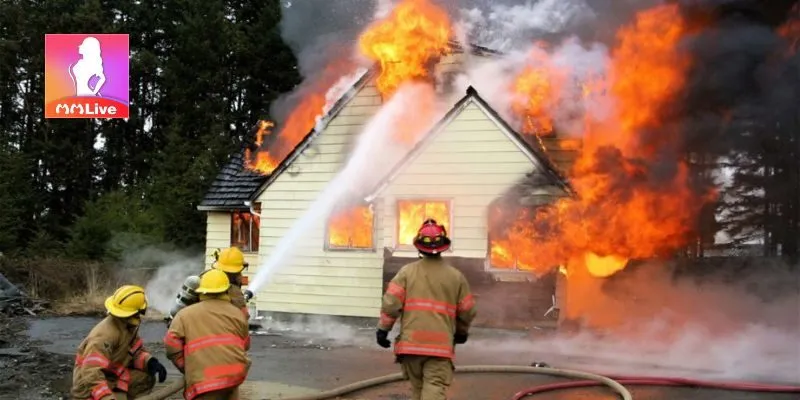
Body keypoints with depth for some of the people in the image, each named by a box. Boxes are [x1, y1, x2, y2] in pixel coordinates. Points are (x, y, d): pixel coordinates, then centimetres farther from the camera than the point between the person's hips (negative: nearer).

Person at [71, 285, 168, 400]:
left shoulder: (129, 326, -4)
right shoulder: (105, 334, -30)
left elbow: (136, 351, 9)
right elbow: (91, 373, -38)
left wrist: (151, 362, -13)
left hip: (113, 376, 9)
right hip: (88, 384, -9)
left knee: (146, 378, 0)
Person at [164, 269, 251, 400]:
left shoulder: (185, 314, 9)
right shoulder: (236, 313, 16)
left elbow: (172, 343, -1)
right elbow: (245, 344, 23)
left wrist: (185, 368, 11)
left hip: (207, 379, -4)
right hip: (235, 372, 4)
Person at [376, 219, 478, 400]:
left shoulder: (407, 271, 2)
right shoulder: (456, 276, 5)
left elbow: (392, 302, -5)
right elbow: (467, 310, 11)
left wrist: (383, 329, 4)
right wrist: (461, 332, 28)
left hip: (411, 343, 1)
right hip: (440, 345, -1)